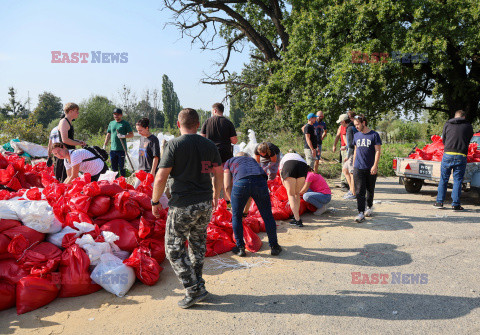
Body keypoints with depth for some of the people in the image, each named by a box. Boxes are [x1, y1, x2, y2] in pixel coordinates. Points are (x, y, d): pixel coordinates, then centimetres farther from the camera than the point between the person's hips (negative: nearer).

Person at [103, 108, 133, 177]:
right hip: (112, 149, 5)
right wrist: (104, 145, 15)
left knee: (121, 167, -3)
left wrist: (123, 136, -19)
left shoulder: (125, 124, 0)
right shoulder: (111, 123, 15)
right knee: (114, 168, 11)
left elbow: (131, 134, -3)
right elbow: (108, 135, 20)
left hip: (121, 149, -5)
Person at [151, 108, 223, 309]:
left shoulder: (174, 145, -9)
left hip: (182, 206, -5)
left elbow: (161, 178, -13)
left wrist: (155, 202, 1)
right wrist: (215, 195, 28)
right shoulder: (209, 145, 5)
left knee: (174, 249, 8)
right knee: (198, 245, 20)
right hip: (205, 204, 6)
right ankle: (198, 284, 30)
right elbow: (219, 174, 12)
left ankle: (194, 290, 8)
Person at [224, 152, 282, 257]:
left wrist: (232, 201, 33)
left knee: (236, 216, 17)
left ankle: (240, 248, 22)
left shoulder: (229, 162, 33)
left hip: (241, 182, -2)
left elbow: (227, 186, 19)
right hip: (260, 181, 3)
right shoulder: (253, 160, 41)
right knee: (267, 216, 16)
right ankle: (274, 246, 25)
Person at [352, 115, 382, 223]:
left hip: (370, 169, -2)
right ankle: (361, 213, -6)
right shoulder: (356, 135, 10)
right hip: (358, 168, 2)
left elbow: (378, 151, -6)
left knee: (370, 190, 13)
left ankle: (369, 208, 34)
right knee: (359, 191, -6)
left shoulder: (374, 135, -3)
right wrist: (353, 164, 15)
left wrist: (375, 166, -14)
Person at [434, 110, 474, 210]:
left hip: (448, 154, 0)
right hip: (461, 156, 0)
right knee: (457, 180, 4)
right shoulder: (469, 126, 10)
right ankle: (455, 204, 4)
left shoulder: (447, 124, 10)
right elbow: (468, 141, 18)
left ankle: (439, 202, 12)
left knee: (443, 179, 8)